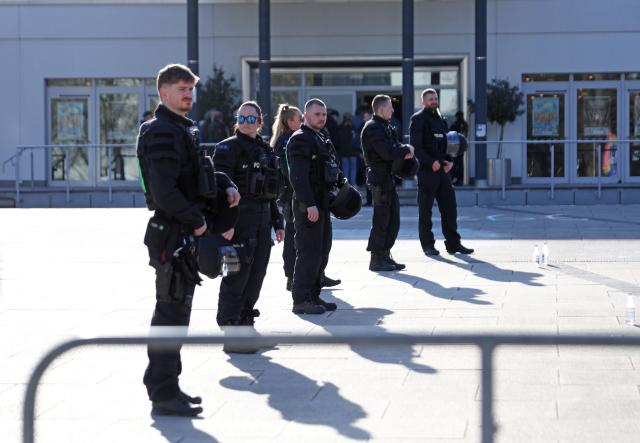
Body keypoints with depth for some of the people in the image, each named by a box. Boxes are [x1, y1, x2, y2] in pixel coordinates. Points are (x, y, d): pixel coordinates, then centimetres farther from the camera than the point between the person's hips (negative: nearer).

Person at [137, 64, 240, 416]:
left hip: (183, 233, 11)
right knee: (173, 311, -7)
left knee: (174, 309, 16)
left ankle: (164, 386, 26)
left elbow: (199, 170, 25)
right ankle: (164, 394, -1)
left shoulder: (182, 129, 17)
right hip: (172, 233, -11)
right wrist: (197, 221, -17)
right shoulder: (162, 132, -16)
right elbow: (164, 191, -24)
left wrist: (226, 186, 6)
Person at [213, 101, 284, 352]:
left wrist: (276, 222, 19)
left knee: (256, 275, 11)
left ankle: (246, 326, 21)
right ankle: (231, 336, -3)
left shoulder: (264, 150, 17)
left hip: (262, 218, 8)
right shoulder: (229, 147, -7)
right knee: (237, 276, -7)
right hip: (239, 219, -8)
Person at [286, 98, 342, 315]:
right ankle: (301, 300, -4)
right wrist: (310, 204, -25)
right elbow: (298, 176, -20)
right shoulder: (300, 139, -12)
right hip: (307, 205, -10)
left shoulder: (322, 138, 19)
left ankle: (313, 296, 21)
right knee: (309, 252, -9)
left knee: (322, 251, 13)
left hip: (322, 203, 10)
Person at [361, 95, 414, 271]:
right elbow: (388, 153, -23)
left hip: (389, 178, 10)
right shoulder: (373, 128, -15)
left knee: (393, 219, 12)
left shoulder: (386, 126, 17)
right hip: (379, 179, -10)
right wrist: (407, 149, -8)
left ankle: (385, 256, 20)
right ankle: (376, 260, 0)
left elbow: (394, 148, 18)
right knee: (381, 219, -6)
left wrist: (405, 151, -4)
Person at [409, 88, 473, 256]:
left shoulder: (440, 119, 18)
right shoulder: (418, 119, -5)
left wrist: (449, 161, 4)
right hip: (426, 170, -7)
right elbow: (415, 146, -13)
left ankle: (453, 244, 10)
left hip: (442, 169, 7)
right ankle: (428, 245, 7)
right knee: (425, 209, 1)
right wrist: (431, 162, -20)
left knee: (449, 207, 5)